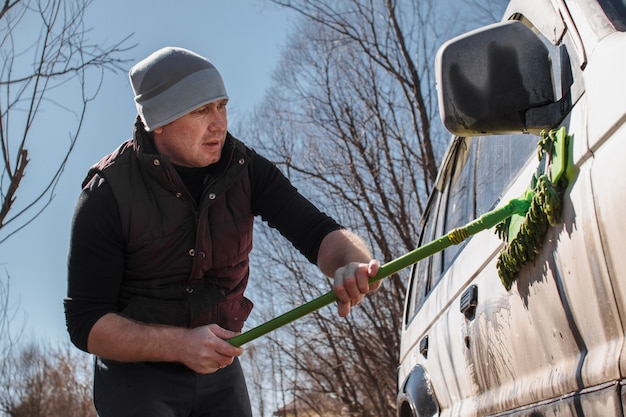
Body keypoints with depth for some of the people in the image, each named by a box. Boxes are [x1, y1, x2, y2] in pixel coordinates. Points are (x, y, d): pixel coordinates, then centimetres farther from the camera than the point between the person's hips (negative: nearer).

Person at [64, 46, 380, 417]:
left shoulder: (244, 168, -7)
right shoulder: (109, 194, -18)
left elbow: (315, 231, -14)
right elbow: (85, 323, -18)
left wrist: (354, 264, -39)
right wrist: (179, 344, -32)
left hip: (220, 372, 4)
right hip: (136, 373, -4)